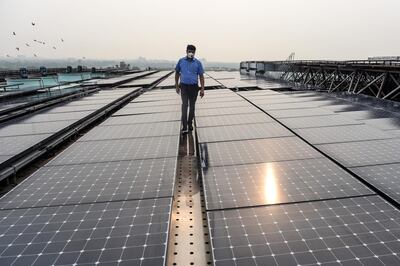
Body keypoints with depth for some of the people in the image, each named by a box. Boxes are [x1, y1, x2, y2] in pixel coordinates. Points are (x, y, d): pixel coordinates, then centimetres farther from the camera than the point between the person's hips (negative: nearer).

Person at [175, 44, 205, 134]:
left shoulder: (198, 63, 0)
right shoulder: (181, 61, 2)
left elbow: (201, 76, 1)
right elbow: (177, 73, 13)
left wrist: (202, 89, -5)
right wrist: (177, 86, 12)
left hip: (194, 87, 1)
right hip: (184, 87, -1)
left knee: (192, 106, 10)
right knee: (185, 105, -13)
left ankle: (190, 123, 27)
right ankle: (184, 127, -15)